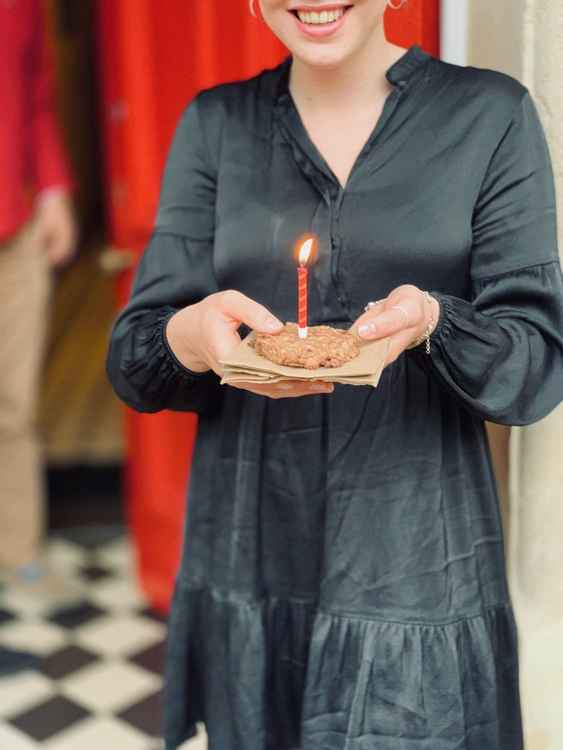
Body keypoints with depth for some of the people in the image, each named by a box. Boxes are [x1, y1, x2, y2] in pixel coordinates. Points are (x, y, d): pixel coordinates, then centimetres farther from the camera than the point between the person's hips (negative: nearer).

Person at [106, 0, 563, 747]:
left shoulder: (492, 115, -3)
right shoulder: (213, 125, 4)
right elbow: (131, 363, 0)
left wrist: (433, 322, -26)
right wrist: (192, 336, -23)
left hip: (420, 580, -2)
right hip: (242, 572, 3)